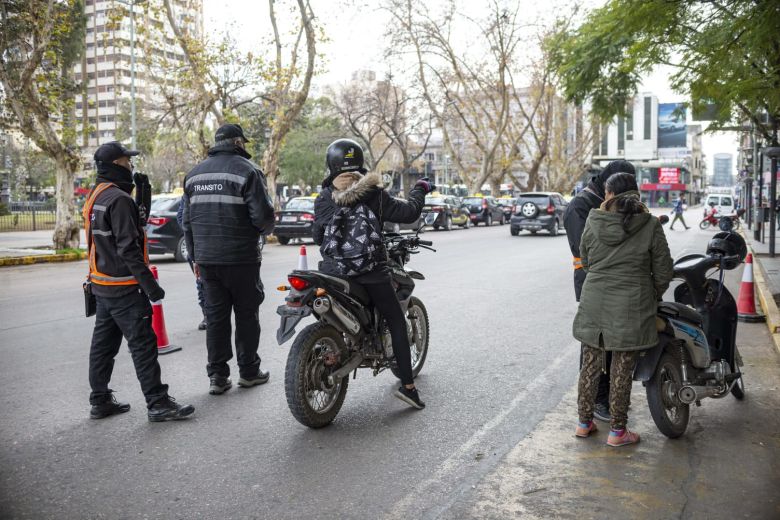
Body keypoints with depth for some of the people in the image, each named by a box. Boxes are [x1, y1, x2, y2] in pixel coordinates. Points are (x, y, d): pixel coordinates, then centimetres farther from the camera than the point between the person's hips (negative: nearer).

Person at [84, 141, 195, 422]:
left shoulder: (95, 196, 14)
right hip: (123, 288, -10)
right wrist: (149, 283, -22)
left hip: (102, 285, 10)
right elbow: (128, 248, -22)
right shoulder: (118, 198, -17)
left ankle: (100, 401, 23)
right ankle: (158, 403, -3)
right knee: (143, 345, -6)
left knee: (103, 344, 14)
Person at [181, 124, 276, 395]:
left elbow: (187, 220, 14)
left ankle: (217, 375, 12)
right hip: (241, 258, -5)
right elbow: (263, 215, -15)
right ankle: (248, 371, 17)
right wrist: (265, 228, 8)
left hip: (206, 259, 5)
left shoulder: (194, 174, 12)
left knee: (215, 315, 10)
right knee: (246, 313, 8)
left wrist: (195, 256, 20)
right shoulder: (247, 170, -9)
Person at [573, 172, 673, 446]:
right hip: (632, 306, -2)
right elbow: (663, 271, -1)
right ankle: (617, 431, 17)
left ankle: (584, 422, 25)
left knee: (590, 365, 14)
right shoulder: (650, 226, -7)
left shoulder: (593, 222, -2)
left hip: (594, 303, 2)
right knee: (622, 371, 7)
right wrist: (653, 296, 15)